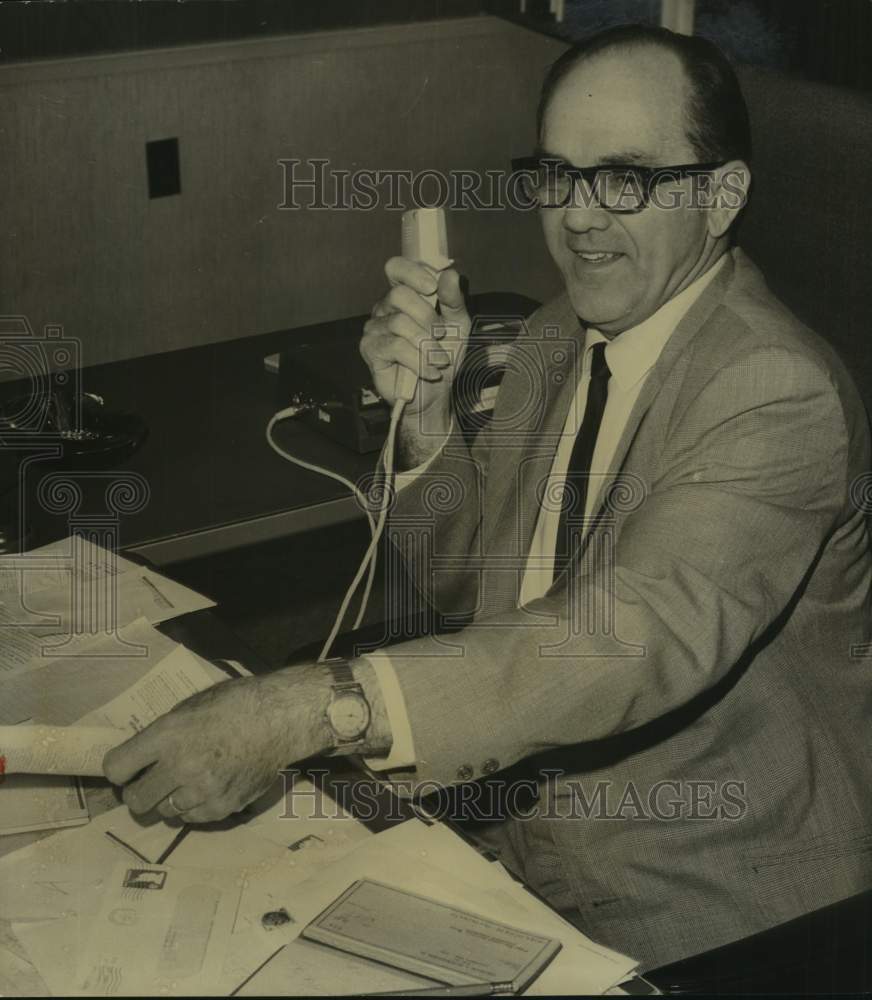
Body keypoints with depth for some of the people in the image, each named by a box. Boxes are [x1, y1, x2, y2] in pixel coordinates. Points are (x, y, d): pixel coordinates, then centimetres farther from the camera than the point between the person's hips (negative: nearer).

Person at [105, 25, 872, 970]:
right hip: (521, 814, 7)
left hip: (700, 905, -7)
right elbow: (460, 581, 10)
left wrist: (312, 709, -43)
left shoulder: (778, 392, -23)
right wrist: (425, 410, -10)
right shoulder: (556, 335, 3)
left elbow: (637, 639, -36)